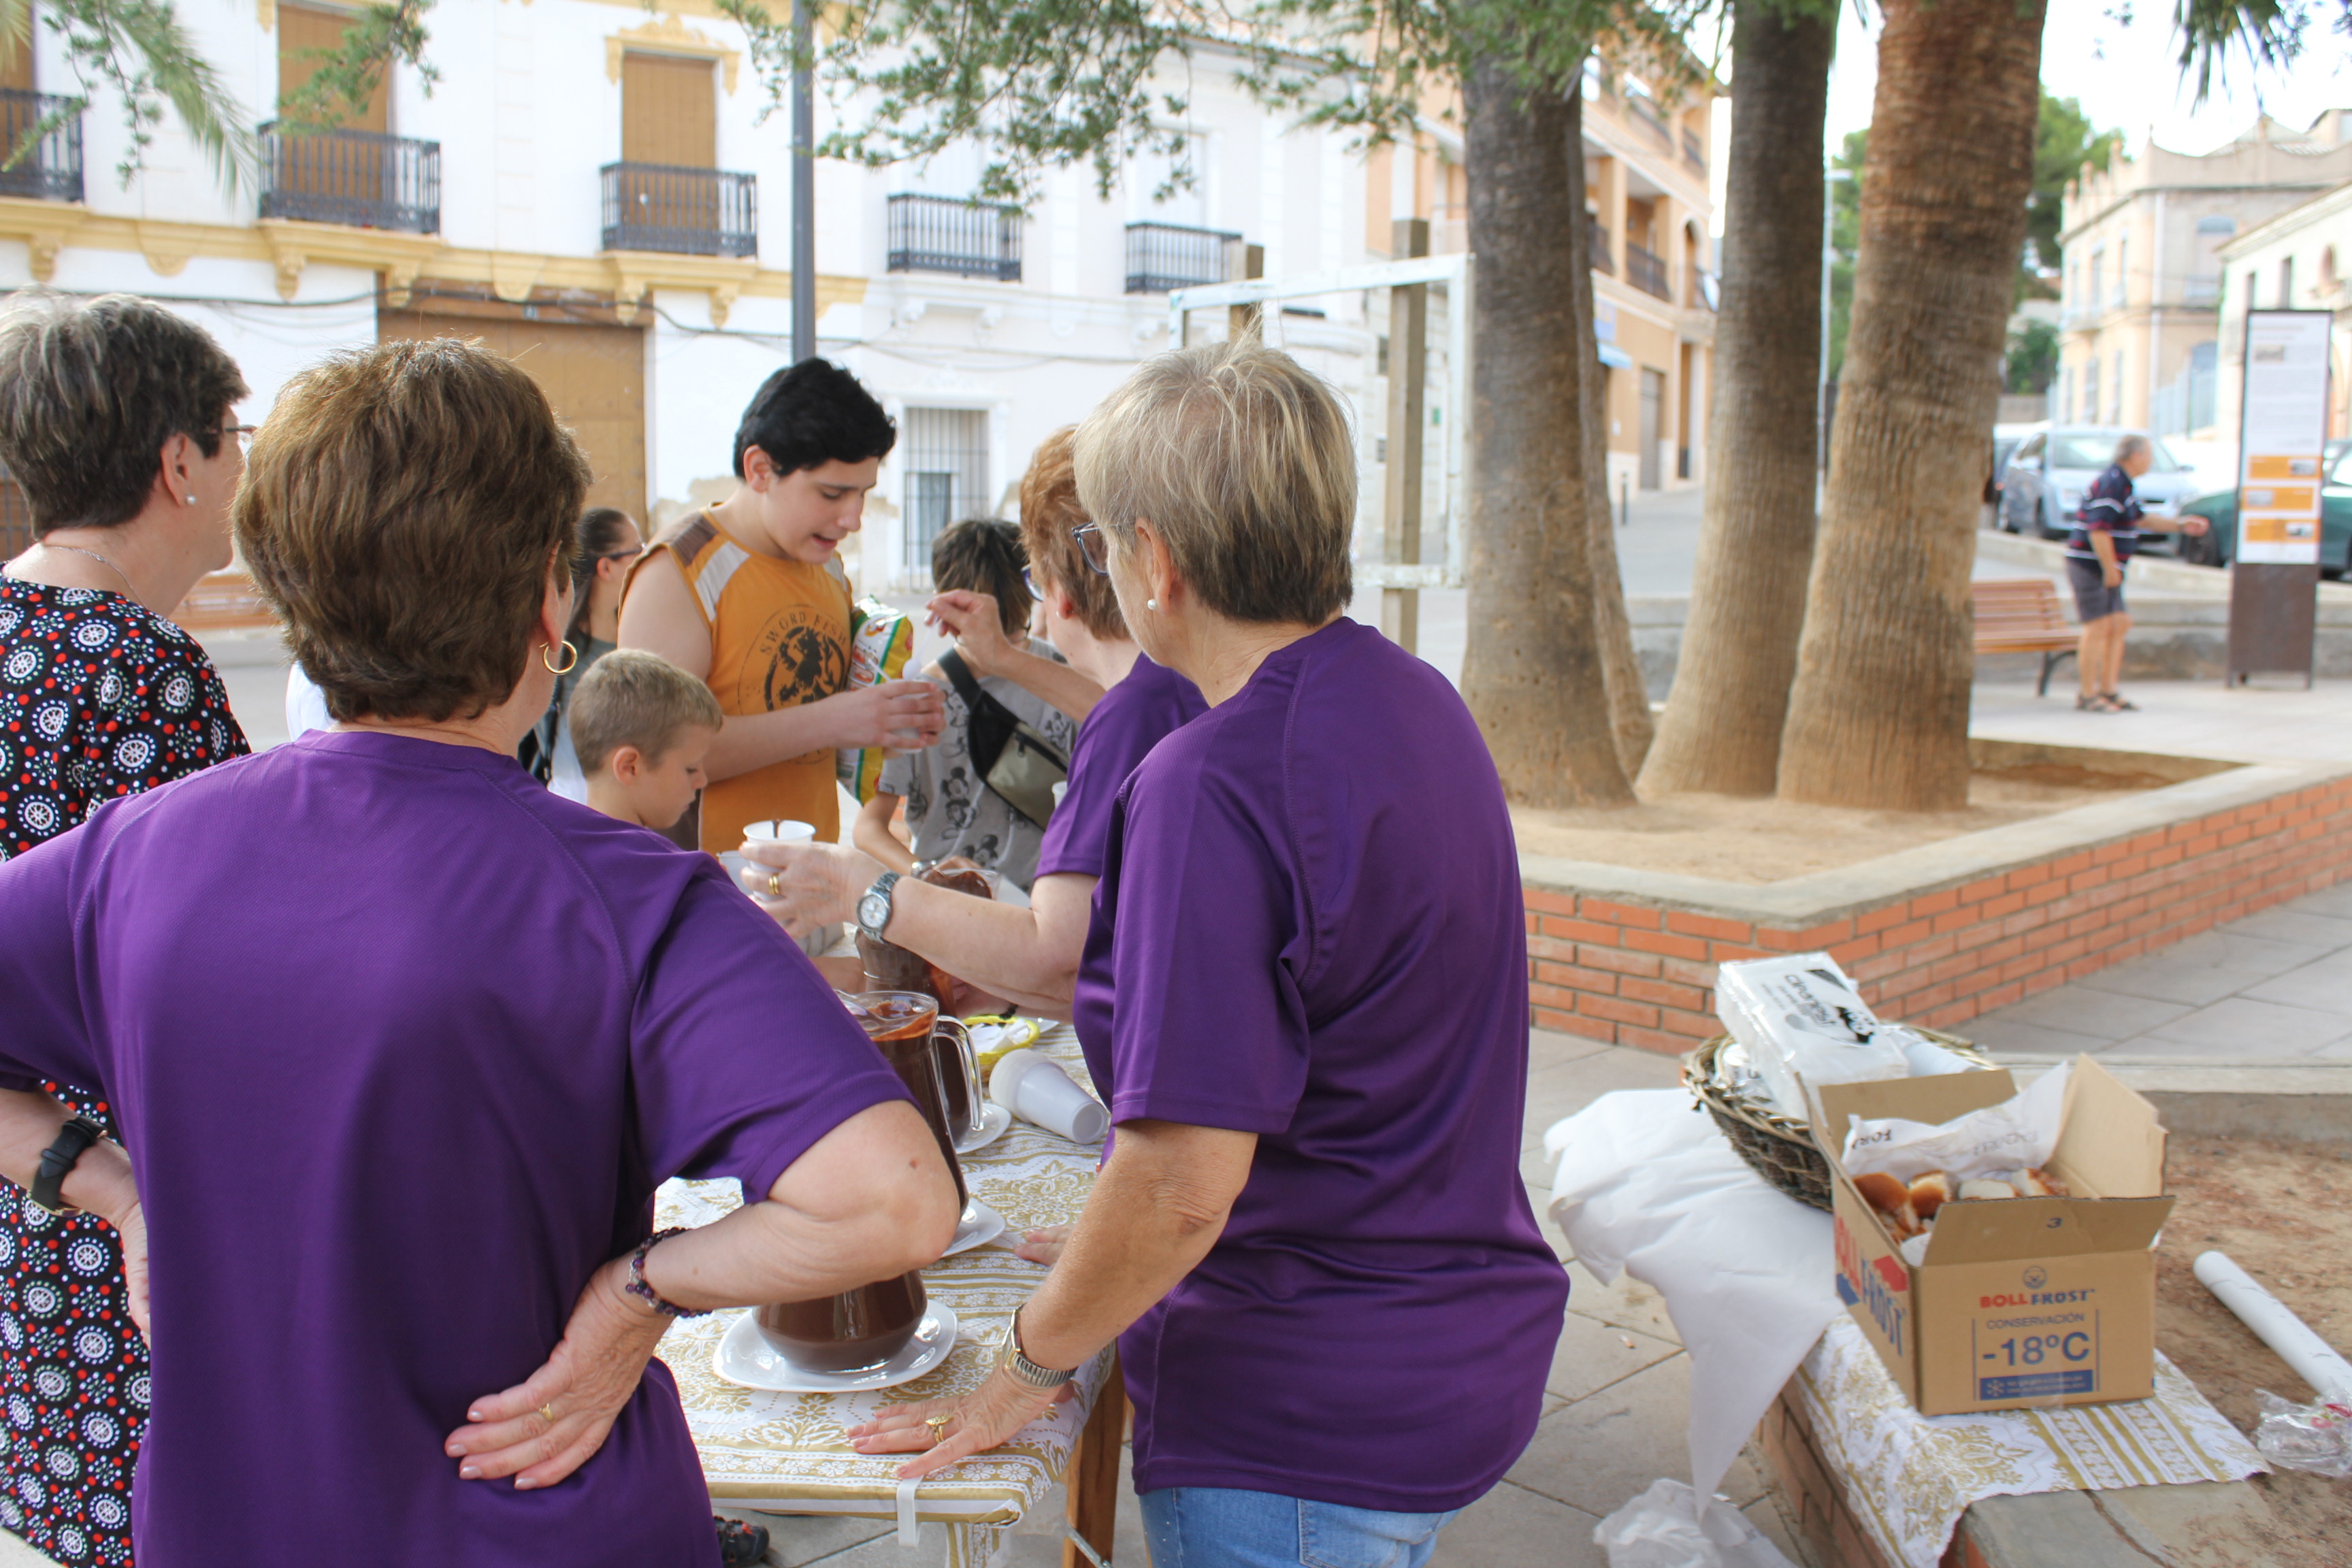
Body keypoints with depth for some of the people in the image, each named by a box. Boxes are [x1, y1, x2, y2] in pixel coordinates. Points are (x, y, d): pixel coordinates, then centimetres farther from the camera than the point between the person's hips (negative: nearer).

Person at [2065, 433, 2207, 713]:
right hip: (2090, 566, -11)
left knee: (2119, 624, 11)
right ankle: (2088, 696, -2)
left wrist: (2180, 525, 23)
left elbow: (2141, 520, 29)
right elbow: (2098, 531, -24)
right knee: (2098, 628, -8)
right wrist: (2111, 570, -19)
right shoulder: (2111, 485, -17)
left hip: (2106, 570, 11)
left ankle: (2108, 691, 17)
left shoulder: (2122, 485, 17)